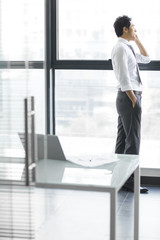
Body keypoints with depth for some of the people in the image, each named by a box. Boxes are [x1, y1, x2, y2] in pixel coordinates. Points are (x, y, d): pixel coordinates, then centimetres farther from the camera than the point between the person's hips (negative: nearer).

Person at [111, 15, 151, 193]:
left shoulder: (127, 48, 16)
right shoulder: (121, 48, -14)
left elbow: (146, 58, 27)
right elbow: (124, 79, -20)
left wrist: (137, 40, 18)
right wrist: (134, 100, -19)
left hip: (128, 98, 10)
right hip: (128, 97, -10)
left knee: (123, 138, 12)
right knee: (133, 140, -8)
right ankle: (129, 180, -4)